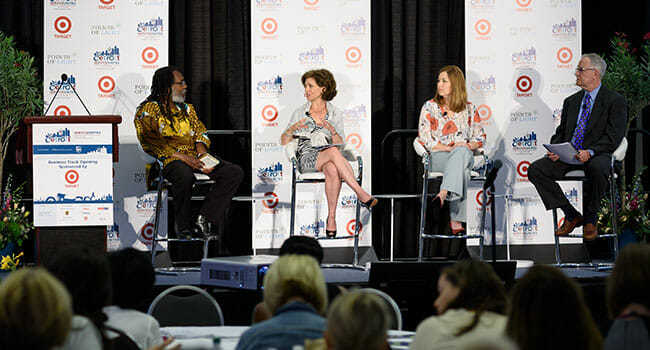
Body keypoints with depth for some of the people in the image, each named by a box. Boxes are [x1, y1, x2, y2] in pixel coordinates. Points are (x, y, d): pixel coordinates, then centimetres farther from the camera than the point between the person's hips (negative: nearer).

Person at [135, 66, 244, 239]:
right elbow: (152, 143, -9)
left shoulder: (187, 109, 26)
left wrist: (203, 155, -5)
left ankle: (204, 218, -19)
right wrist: (182, 157, -19)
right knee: (185, 177, -41)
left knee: (235, 172, -14)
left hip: (195, 157, 7)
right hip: (170, 159, -7)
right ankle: (183, 226, -19)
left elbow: (200, 133, 17)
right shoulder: (149, 110, 3)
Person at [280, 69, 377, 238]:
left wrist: (332, 129, -13)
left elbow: (339, 143, 6)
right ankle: (362, 195, -42)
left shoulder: (335, 114, 14)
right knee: (333, 152, -37)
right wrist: (292, 128, -10)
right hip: (306, 158, -1)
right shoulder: (300, 113, 14)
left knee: (332, 170, -41)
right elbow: (284, 141, 11)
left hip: (328, 157, 1)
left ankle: (331, 218, -38)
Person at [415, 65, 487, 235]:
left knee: (462, 153, -40)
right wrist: (449, 147, -12)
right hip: (437, 156, -2)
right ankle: (456, 219, -50)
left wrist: (469, 145, -9)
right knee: (462, 170, -39)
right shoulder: (430, 107, 10)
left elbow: (480, 137, 15)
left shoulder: (469, 109, 15)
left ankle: (443, 194, -57)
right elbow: (425, 139, 1)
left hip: (464, 154, 2)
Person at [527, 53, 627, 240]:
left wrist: (590, 152, -26)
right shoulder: (571, 101, 20)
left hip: (596, 155, -6)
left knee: (597, 169, -41)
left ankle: (590, 219, -16)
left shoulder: (615, 101, 0)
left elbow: (613, 137, -9)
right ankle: (571, 216, -8)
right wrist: (555, 149, -4)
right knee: (535, 169, -19)